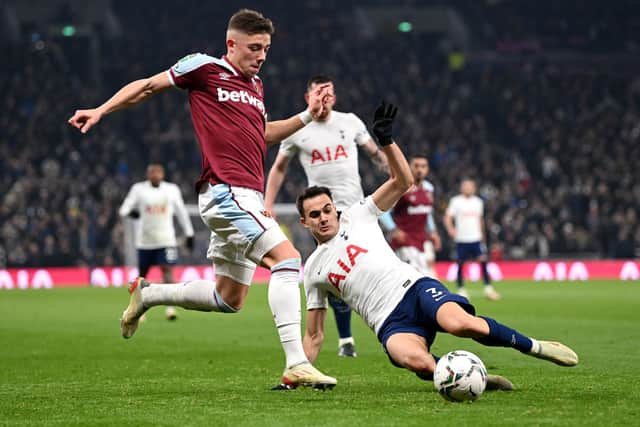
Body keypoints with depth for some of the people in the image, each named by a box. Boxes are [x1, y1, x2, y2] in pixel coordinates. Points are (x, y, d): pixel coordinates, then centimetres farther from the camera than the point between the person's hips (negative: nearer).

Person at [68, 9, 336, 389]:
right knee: (287, 259, -23)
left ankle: (147, 294, 34)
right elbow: (149, 86, 7)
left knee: (228, 300, 14)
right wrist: (101, 111, 2)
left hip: (247, 196, 9)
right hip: (225, 190, -9)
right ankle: (296, 365, -27)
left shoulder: (256, 85, 20)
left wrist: (307, 116, 20)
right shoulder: (204, 67, -1)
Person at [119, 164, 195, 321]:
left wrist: (189, 234, 12)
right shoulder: (139, 189, 1)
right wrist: (130, 212, -27)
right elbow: (124, 209, -3)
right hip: (144, 240, 0)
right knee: (142, 274, 9)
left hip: (166, 239, 0)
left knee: (167, 270, -16)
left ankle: (170, 307, -20)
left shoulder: (172, 189, 5)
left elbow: (181, 212, 13)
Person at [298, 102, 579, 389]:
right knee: (416, 360, -38)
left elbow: (403, 181, 6)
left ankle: (534, 347, -12)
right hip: (391, 324, 0)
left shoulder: (356, 217, 16)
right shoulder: (312, 271, 20)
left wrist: (386, 141, -9)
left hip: (414, 289, 0)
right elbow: (314, 336, 25)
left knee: (460, 323, -35)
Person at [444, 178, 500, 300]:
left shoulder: (478, 202, 12)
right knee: (460, 264, 1)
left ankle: (488, 288, -4)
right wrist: (451, 229, -22)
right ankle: (461, 289, 12)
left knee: (483, 260, -7)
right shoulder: (456, 201, -1)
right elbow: (448, 217, -6)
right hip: (461, 239, -3)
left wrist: (483, 235, 22)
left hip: (476, 238, 3)